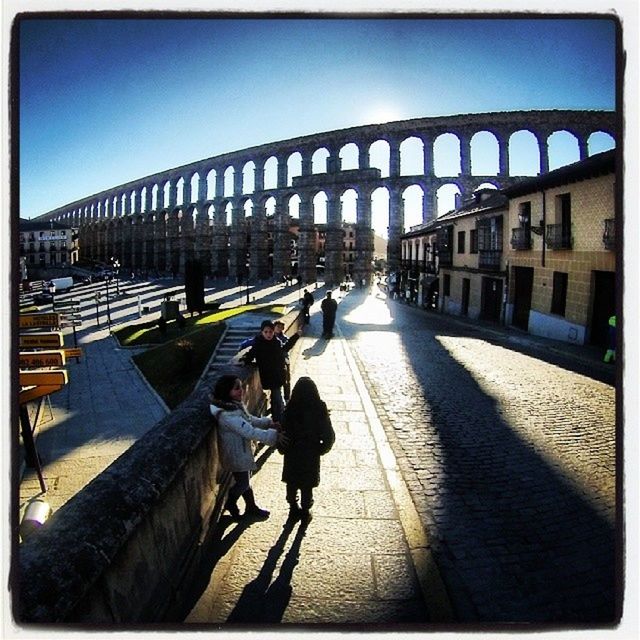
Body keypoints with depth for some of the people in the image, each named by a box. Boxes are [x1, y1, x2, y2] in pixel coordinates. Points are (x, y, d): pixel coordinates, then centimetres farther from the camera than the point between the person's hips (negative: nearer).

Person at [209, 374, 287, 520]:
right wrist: (273, 436, -33)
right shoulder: (228, 415, -35)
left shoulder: (235, 404, -4)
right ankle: (230, 504, 40)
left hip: (242, 450, 9)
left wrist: (269, 423, -2)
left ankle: (251, 508, 43)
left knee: (245, 480, 24)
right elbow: (250, 431, -37)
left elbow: (250, 419, 9)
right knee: (242, 482, 13)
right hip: (236, 453, -9)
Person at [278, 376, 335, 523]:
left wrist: (283, 449, 4)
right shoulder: (319, 410, -19)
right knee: (307, 486, 18)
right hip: (311, 456, 0)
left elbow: (282, 432, -15)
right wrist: (319, 450, 2)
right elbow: (329, 436, -15)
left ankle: (293, 509, 37)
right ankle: (305, 512, 31)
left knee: (292, 484, 22)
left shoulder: (290, 410, -19)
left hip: (292, 455, 1)